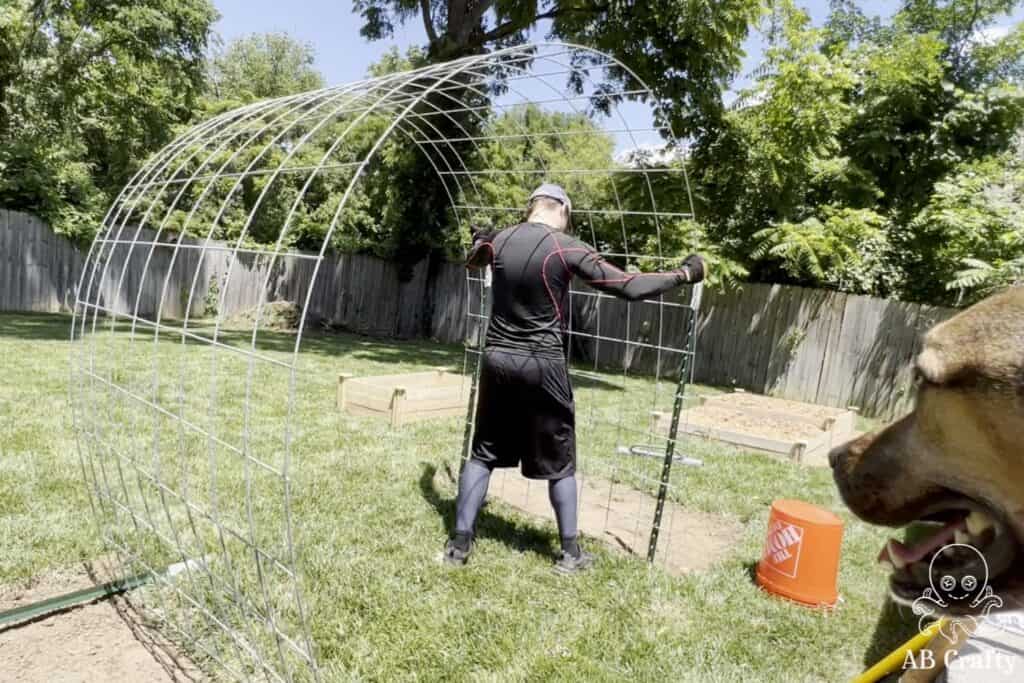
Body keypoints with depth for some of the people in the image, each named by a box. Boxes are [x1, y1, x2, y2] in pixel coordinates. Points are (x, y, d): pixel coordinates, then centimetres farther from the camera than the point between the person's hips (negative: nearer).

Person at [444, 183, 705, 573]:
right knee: (559, 463, 10)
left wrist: (479, 242, 52)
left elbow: (472, 261, 29)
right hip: (543, 366, -4)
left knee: (483, 454, 14)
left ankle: (460, 543, 16)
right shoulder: (566, 248, -10)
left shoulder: (498, 241, 4)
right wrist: (683, 274, 1)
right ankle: (570, 552, 20)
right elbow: (628, 287, -12)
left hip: (497, 359, 4)